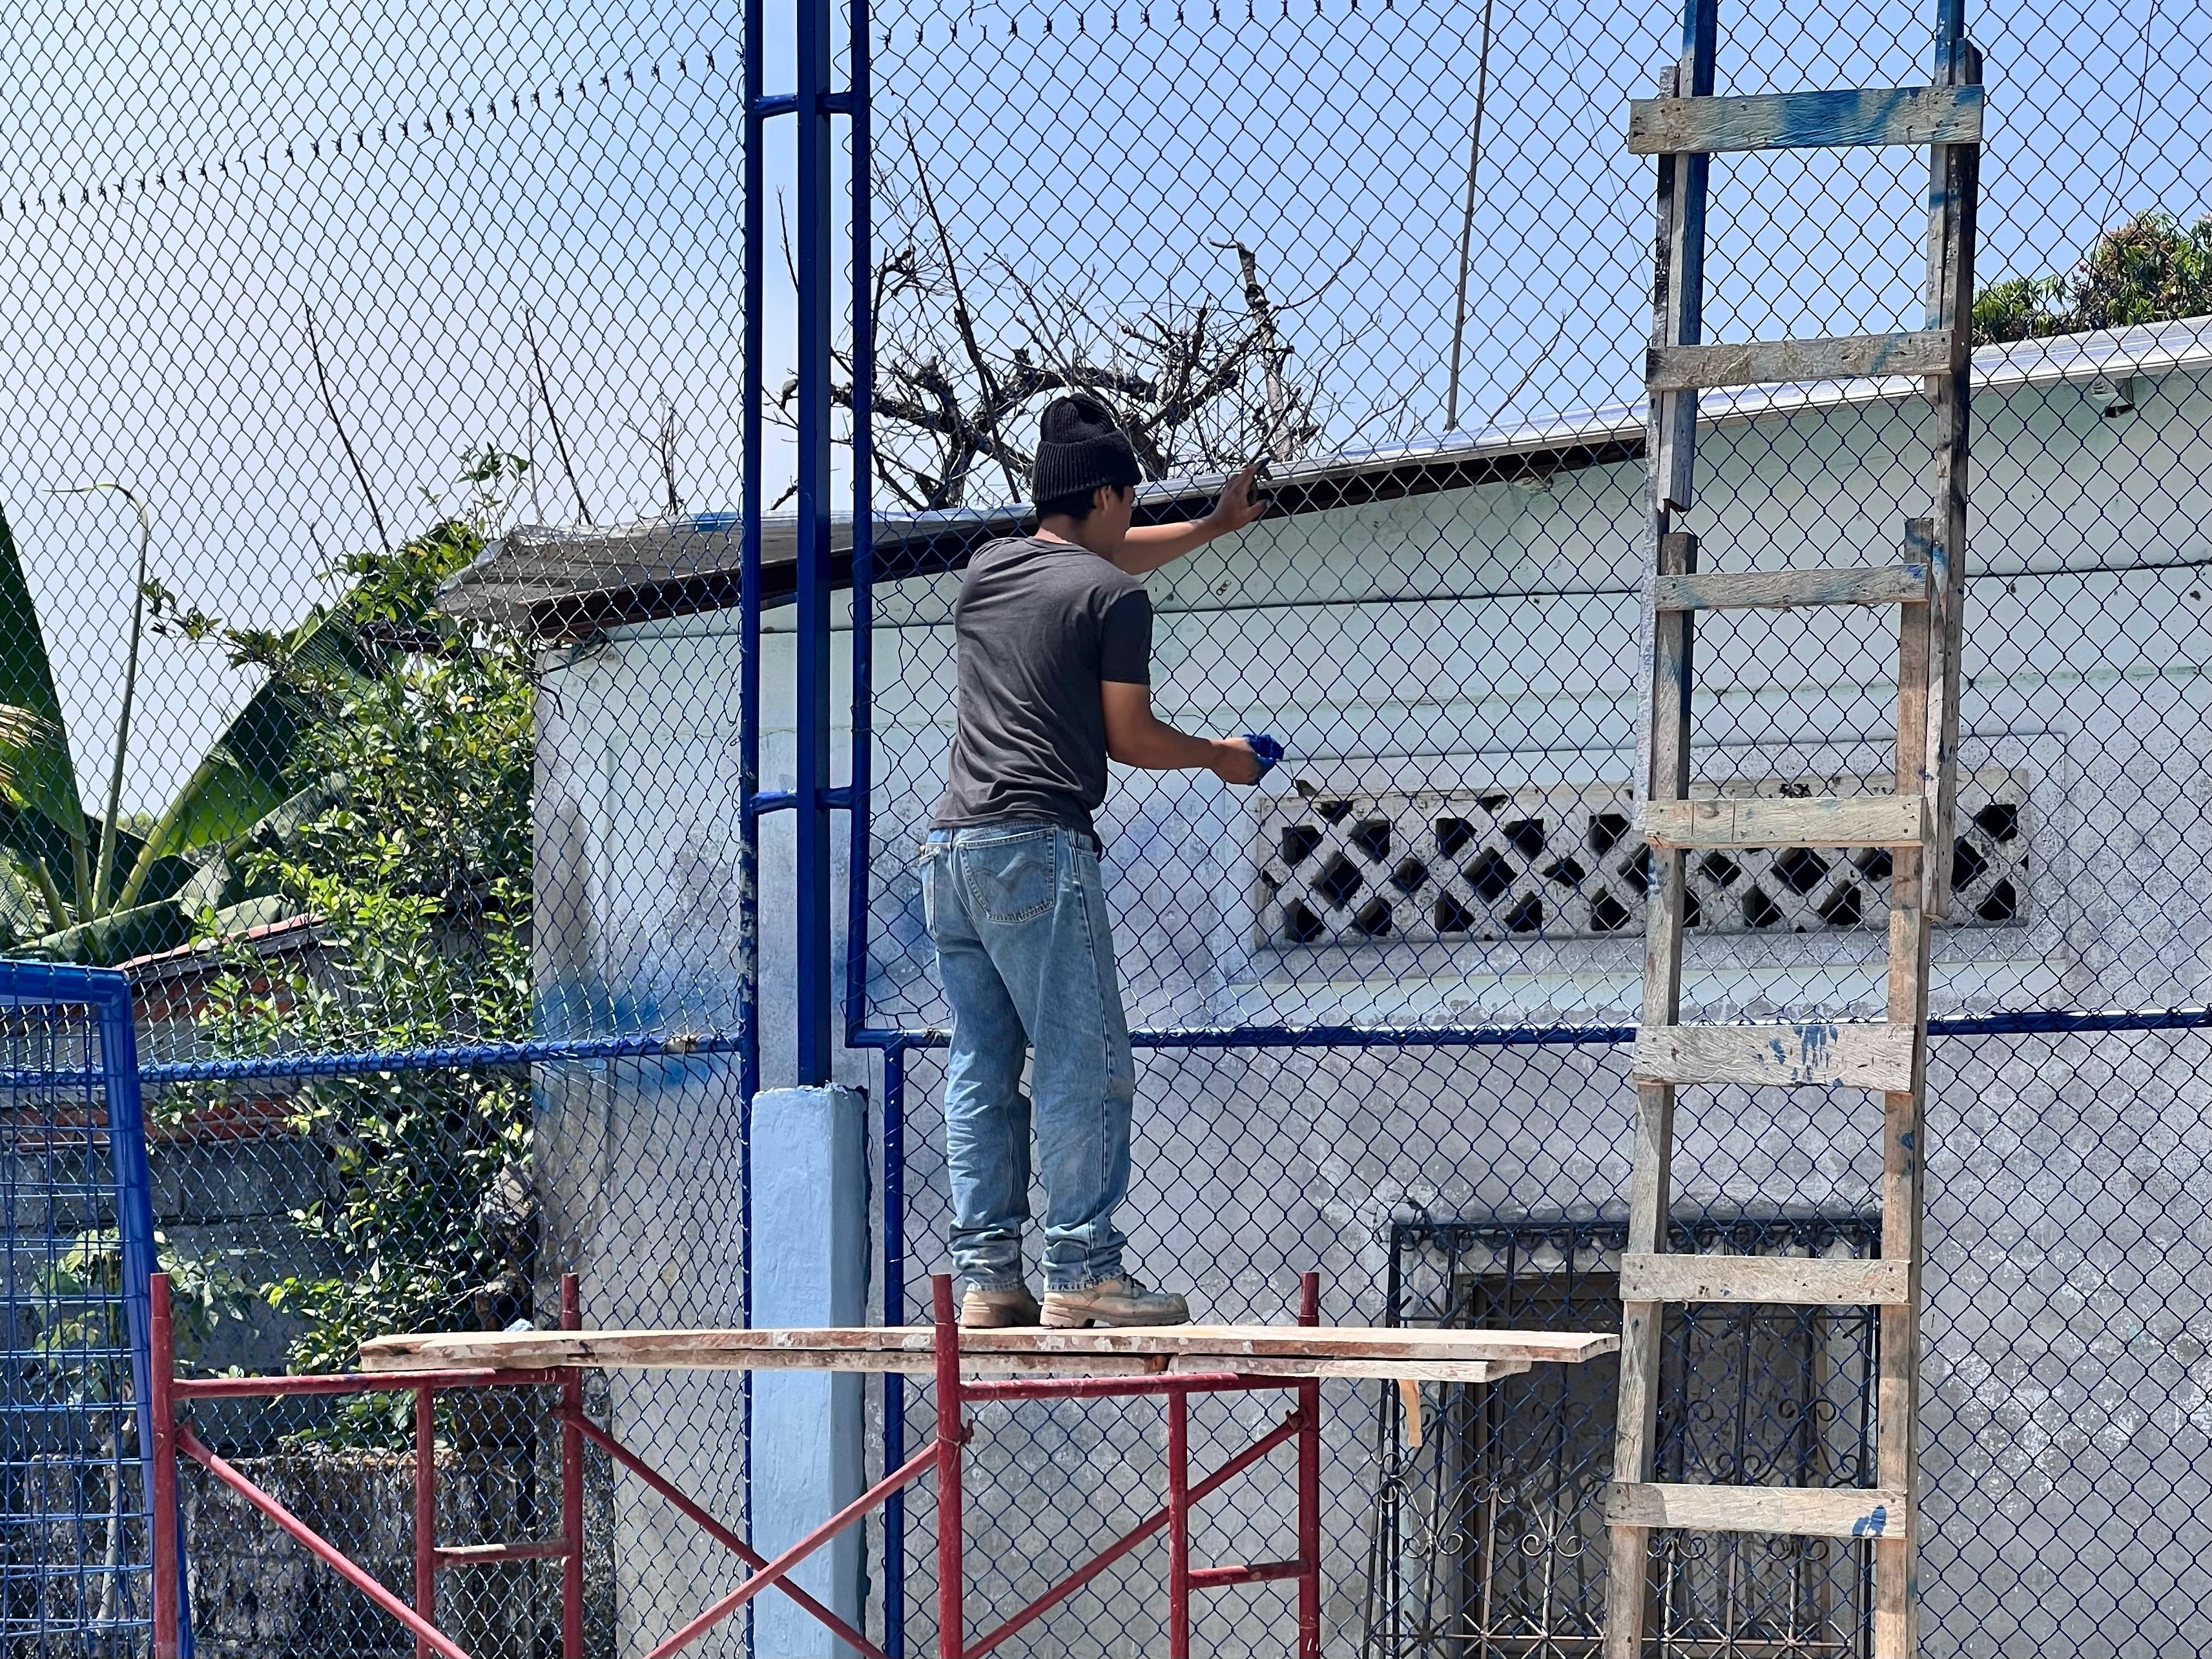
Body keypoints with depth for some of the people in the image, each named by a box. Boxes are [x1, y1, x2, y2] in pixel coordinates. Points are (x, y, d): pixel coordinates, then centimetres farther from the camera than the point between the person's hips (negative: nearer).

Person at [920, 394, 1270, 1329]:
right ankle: (1082, 1273, -10)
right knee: (1085, 1067, -6)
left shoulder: (986, 570, 18)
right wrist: (1219, 756, 18)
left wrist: (1213, 527, 49)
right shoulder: (1114, 596, -3)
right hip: (1038, 848, -8)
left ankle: (986, 1276, 4)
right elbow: (1130, 740, -1)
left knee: (981, 1069, 7)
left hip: (949, 848, 8)